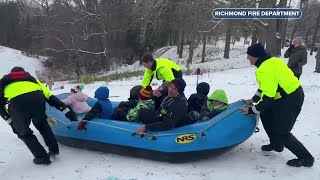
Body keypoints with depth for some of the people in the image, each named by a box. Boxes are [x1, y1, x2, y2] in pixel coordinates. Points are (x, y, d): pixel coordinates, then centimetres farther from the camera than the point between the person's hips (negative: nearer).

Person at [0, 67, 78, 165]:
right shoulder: (30, 78, 37)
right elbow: (49, 96, 28)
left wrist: (11, 122, 27)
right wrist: (67, 111, 24)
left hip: (17, 102, -2)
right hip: (37, 98, 2)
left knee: (23, 132, 23)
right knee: (41, 123, 32)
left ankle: (42, 156, 20)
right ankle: (54, 149, 31)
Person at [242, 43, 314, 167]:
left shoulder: (265, 69, -25)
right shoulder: (270, 61, 6)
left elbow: (267, 97, -26)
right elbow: (266, 86, 18)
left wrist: (252, 110, -15)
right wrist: (254, 99, 19)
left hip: (291, 99, -10)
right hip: (289, 94, 10)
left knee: (282, 132, -2)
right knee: (265, 114, 19)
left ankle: (306, 157, 12)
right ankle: (276, 144, 32)